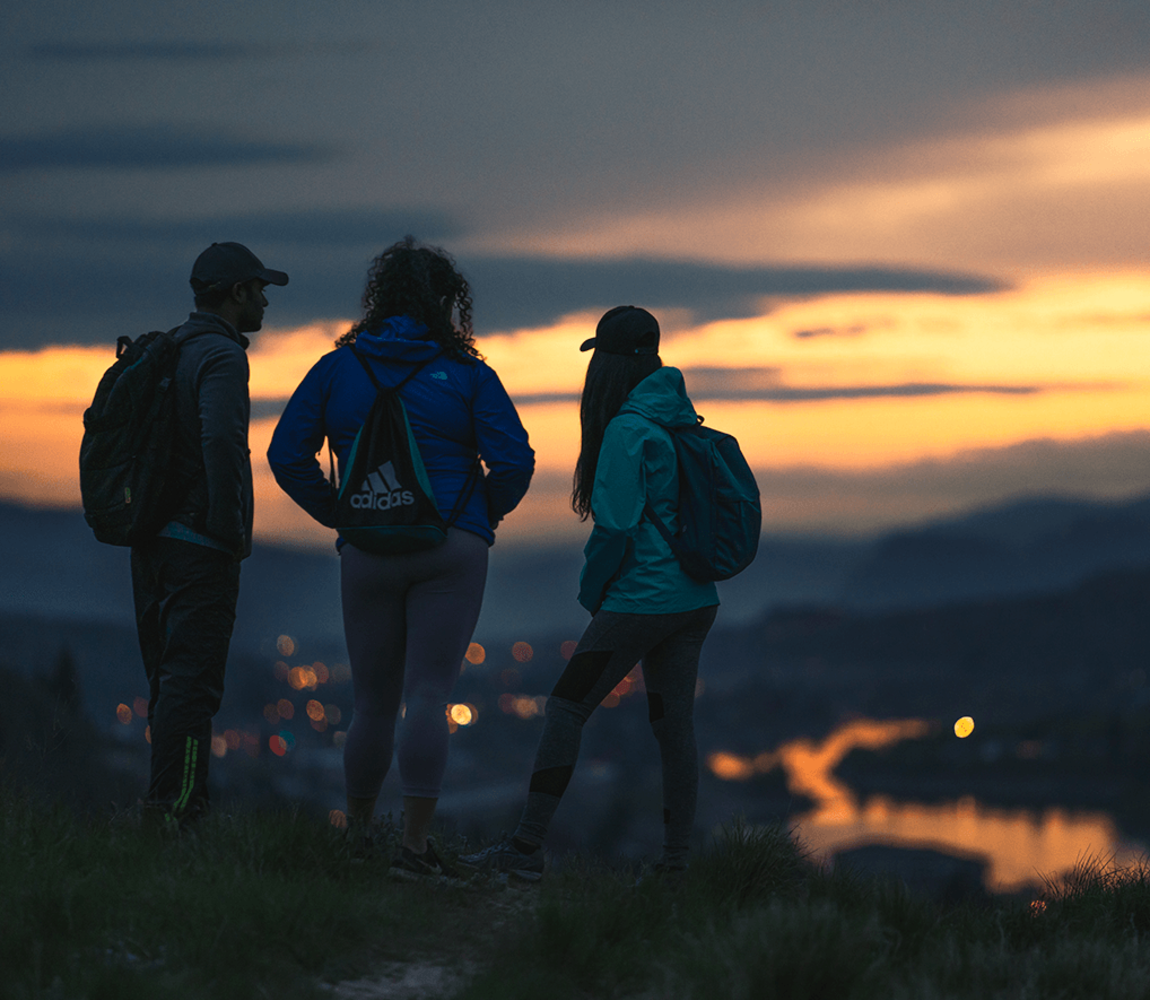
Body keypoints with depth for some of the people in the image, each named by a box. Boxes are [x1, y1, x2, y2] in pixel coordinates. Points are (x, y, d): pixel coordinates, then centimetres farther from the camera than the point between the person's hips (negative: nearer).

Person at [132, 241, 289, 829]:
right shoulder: (220, 356, -13)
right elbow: (221, 441, -28)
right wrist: (232, 531, -20)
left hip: (151, 539, 9)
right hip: (199, 548, -9)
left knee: (169, 681, 14)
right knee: (191, 685, -8)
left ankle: (171, 803, 18)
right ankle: (174, 809, -10)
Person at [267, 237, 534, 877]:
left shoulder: (338, 368, 6)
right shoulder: (467, 374, 0)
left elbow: (287, 454, 2)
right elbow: (514, 461, -7)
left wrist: (337, 512, 13)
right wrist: (484, 514, 10)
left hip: (368, 554, 2)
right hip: (453, 549, -2)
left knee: (373, 700, 15)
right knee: (429, 697, -6)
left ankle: (357, 831, 28)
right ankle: (415, 846, -12)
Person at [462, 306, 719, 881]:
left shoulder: (627, 430, -14)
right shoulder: (680, 420, 10)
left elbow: (616, 526, -16)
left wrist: (591, 591, 1)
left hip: (641, 601, -8)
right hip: (695, 601, 8)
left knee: (566, 709, -3)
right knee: (673, 724, 10)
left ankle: (526, 849, -5)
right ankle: (677, 860, 10)